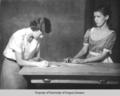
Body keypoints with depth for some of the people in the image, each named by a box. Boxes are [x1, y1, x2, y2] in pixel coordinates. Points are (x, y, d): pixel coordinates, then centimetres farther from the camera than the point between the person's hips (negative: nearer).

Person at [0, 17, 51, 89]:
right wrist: (38, 64, -26)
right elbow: (19, 61, -22)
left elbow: (37, 57, 3)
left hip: (26, 65, 5)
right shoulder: (19, 36, -25)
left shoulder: (37, 38, -8)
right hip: (12, 66, -5)